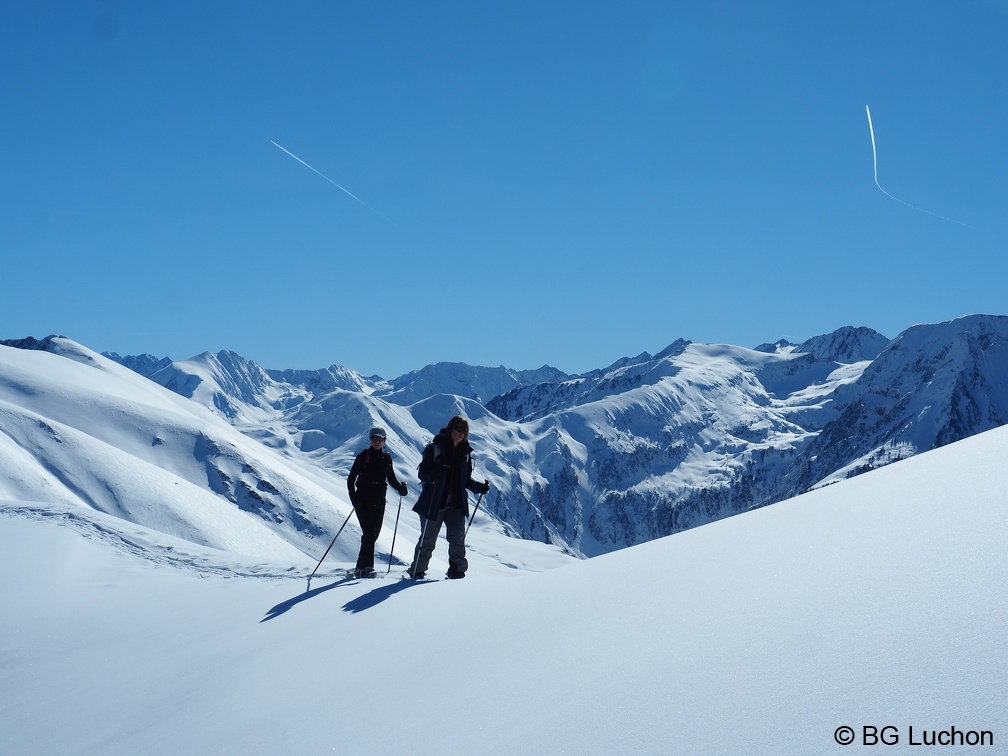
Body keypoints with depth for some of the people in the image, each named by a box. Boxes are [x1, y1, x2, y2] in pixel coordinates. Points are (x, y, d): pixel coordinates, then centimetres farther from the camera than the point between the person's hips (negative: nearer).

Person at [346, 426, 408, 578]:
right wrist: (353, 497, -16)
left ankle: (361, 567, 16)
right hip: (363, 500, -5)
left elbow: (391, 478, 17)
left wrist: (400, 487, -3)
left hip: (379, 501, 5)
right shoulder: (363, 457, -2)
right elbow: (351, 478, -3)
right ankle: (366, 567, -13)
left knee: (374, 534, 5)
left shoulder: (386, 458, 11)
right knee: (369, 533, -14)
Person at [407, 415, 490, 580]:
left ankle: (457, 570, 7)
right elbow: (422, 473, -7)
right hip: (434, 503, -4)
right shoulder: (435, 448, -4)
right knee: (428, 540, 3)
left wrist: (480, 487, 1)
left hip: (456, 505, 4)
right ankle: (417, 571, 15)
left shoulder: (465, 453, 11)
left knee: (457, 538, -6)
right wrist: (433, 475, -29)